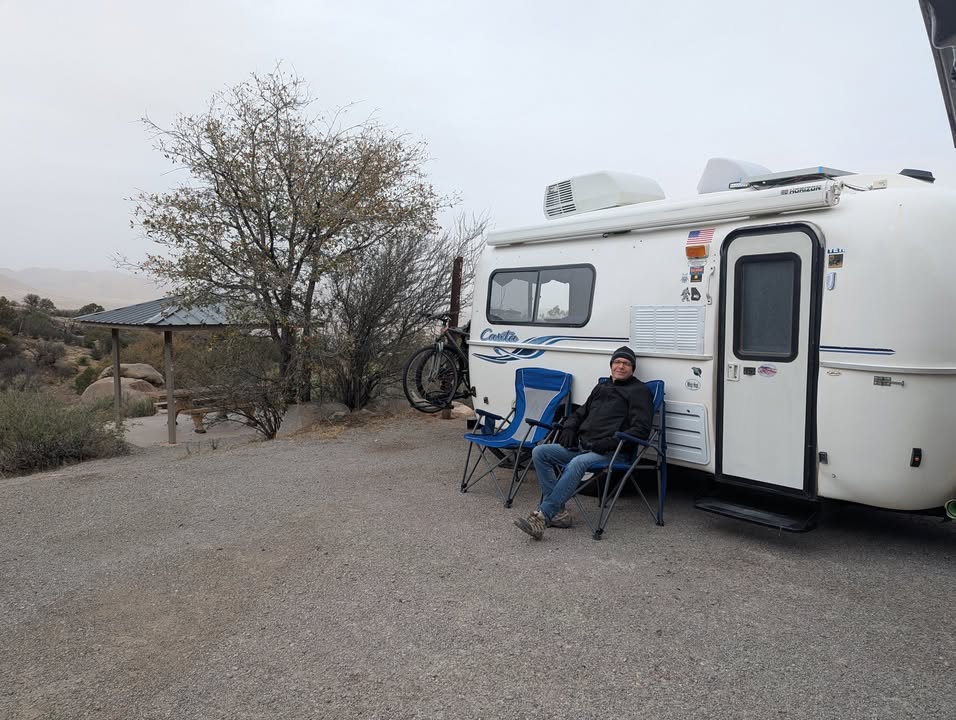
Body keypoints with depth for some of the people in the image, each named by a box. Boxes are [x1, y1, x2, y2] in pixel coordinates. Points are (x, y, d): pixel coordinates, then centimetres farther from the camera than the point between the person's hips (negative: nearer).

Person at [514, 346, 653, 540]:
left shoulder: (639, 391, 4)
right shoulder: (601, 388, 26)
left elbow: (641, 429, -6)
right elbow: (580, 413, 33)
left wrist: (611, 442, -18)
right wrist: (569, 428, 10)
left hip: (607, 451, -7)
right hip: (580, 445, 8)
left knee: (576, 464, -37)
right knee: (539, 452, -12)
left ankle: (542, 515, -41)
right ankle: (558, 512, -18)